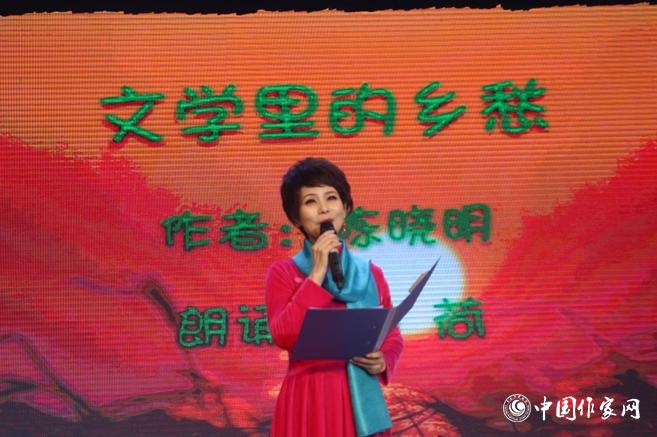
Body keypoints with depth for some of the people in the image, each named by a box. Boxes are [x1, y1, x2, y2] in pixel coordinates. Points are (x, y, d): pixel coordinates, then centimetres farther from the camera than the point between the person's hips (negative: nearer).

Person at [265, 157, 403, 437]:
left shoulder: (370, 274, 9)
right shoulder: (282, 273, 0)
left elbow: (392, 337, 14)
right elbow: (283, 335, -15)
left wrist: (383, 361, -7)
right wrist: (317, 274, -14)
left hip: (360, 400, 3)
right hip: (308, 401, -3)